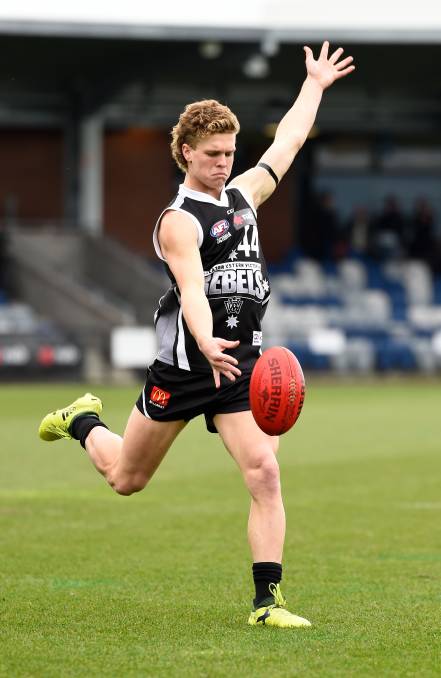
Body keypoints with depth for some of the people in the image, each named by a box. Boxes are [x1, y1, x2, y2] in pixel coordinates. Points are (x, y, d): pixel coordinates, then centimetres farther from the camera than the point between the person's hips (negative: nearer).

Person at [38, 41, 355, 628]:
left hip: (241, 361, 5)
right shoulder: (179, 221, -11)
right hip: (183, 362, -5)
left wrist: (315, 84, 36)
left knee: (265, 474, -14)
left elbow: (288, 142, 27)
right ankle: (84, 421, 47)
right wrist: (208, 345, -44)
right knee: (126, 478, 12)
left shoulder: (243, 194, 11)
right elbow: (191, 288, -27)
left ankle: (267, 600, -12)